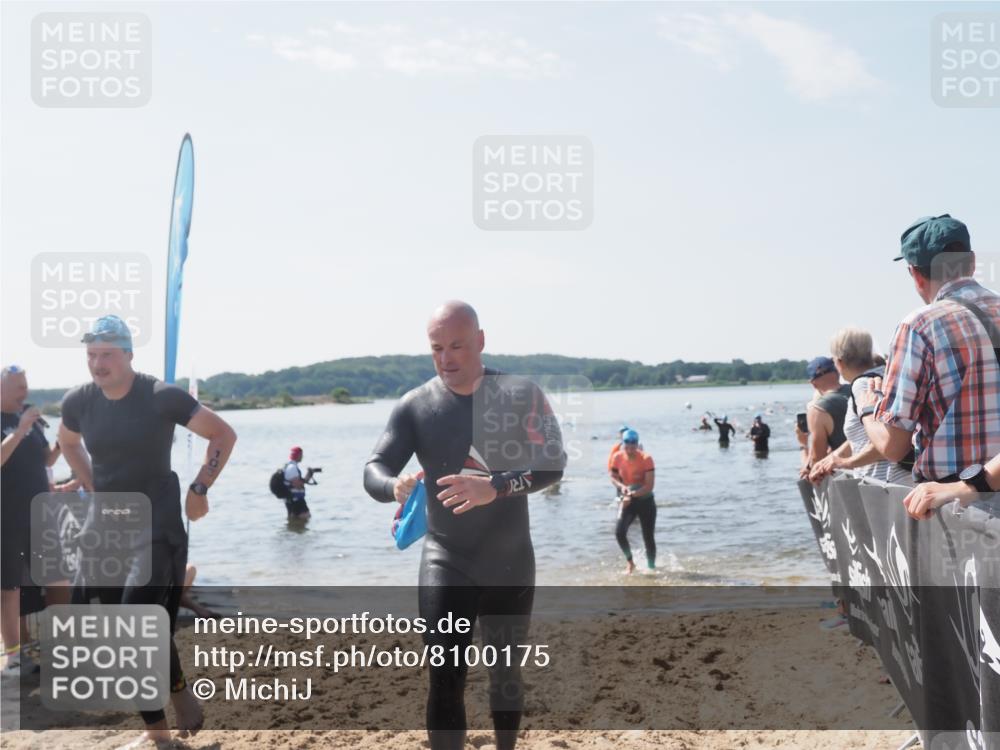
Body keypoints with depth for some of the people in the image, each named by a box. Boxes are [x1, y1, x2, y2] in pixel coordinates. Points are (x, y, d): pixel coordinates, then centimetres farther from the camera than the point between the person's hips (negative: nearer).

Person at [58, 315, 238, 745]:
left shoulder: (162, 398, -14)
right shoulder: (78, 402, 0)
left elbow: (223, 435, -3)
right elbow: (68, 443, 25)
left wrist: (199, 489, -5)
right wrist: (93, 489, 14)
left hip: (157, 524, -5)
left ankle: (180, 691, 10)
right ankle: (155, 730, 18)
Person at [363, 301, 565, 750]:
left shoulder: (520, 395, -8)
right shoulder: (415, 406, -4)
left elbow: (553, 463, -18)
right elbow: (373, 470, -11)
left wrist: (495, 487, -36)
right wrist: (395, 486, -36)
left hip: (510, 561, 1)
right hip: (445, 562, 0)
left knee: (505, 672, 16)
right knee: (445, 679, -11)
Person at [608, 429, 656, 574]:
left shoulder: (646, 459, -19)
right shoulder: (618, 457, -8)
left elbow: (649, 486, -22)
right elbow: (613, 477, 5)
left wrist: (632, 494, -33)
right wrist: (621, 486, -16)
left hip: (645, 501, -3)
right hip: (627, 501, 3)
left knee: (648, 538, 2)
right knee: (619, 532, -16)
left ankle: (651, 567, 23)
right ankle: (629, 562, 4)